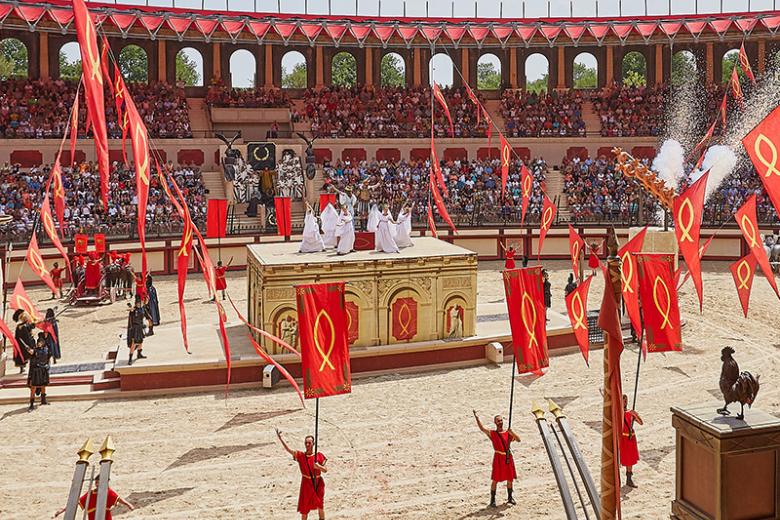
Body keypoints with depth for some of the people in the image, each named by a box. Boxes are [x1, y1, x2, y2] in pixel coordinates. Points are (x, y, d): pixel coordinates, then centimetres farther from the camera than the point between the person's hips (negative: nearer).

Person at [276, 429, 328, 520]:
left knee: (320, 507, 9)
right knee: (304, 509, 7)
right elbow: (288, 449, -19)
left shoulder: (319, 455, -5)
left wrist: (319, 466, -25)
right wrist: (280, 438, -30)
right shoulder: (300, 455, -6)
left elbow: (325, 470, -3)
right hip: (306, 484, 0)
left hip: (318, 483, 0)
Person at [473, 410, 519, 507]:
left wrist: (512, 433, -18)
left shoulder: (508, 433, 8)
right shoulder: (492, 433, -1)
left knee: (510, 479, 12)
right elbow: (482, 428, -15)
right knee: (495, 479, -2)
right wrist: (476, 417, -25)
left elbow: (518, 440, -1)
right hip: (498, 458, -4)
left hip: (508, 458, 4)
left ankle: (510, 497, 28)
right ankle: (492, 499, 5)